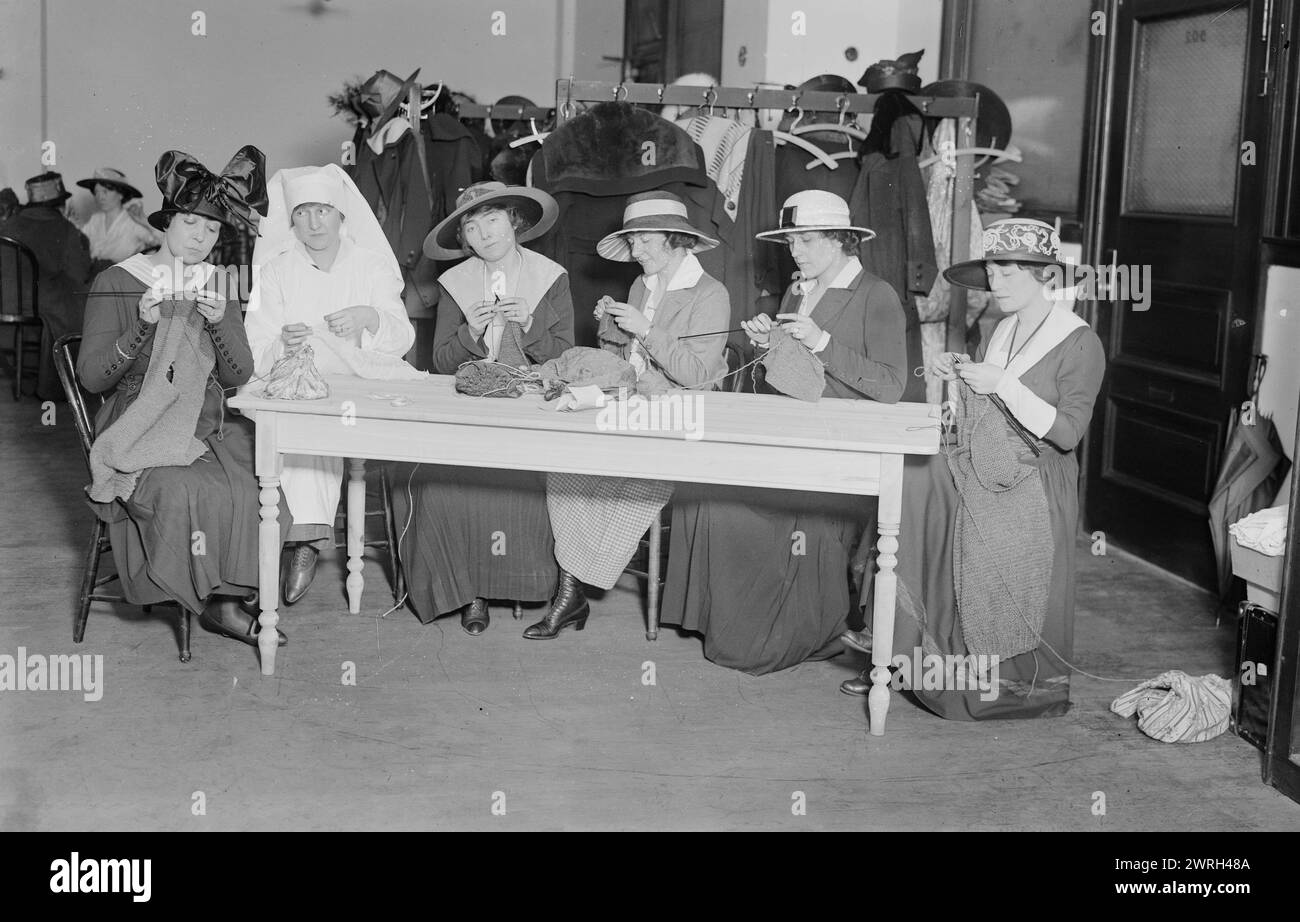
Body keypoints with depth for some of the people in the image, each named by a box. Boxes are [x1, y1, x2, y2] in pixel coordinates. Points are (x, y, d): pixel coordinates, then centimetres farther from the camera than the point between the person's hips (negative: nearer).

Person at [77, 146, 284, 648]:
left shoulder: (220, 285, 12)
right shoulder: (117, 282, 0)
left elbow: (237, 376, 6)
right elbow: (92, 376, -5)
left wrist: (219, 324, -12)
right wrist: (141, 328, -18)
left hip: (209, 426, 4)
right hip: (140, 428, -4)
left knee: (246, 488, -25)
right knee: (184, 492, -32)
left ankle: (223, 599, -11)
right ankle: (215, 601, -14)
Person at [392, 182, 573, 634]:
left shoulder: (551, 277, 6)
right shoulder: (455, 283, 10)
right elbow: (442, 362, 8)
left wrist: (530, 327, -13)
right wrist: (471, 334, -10)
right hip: (467, 409, 2)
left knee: (524, 479, -31)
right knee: (444, 481, -26)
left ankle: (527, 582, -8)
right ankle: (470, 591, -11)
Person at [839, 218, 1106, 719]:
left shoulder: (1080, 344, -8)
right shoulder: (1003, 332, 14)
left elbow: (1067, 433, -17)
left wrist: (1003, 386, -22)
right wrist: (960, 378, -2)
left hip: (1029, 492, -6)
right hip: (980, 474, 7)